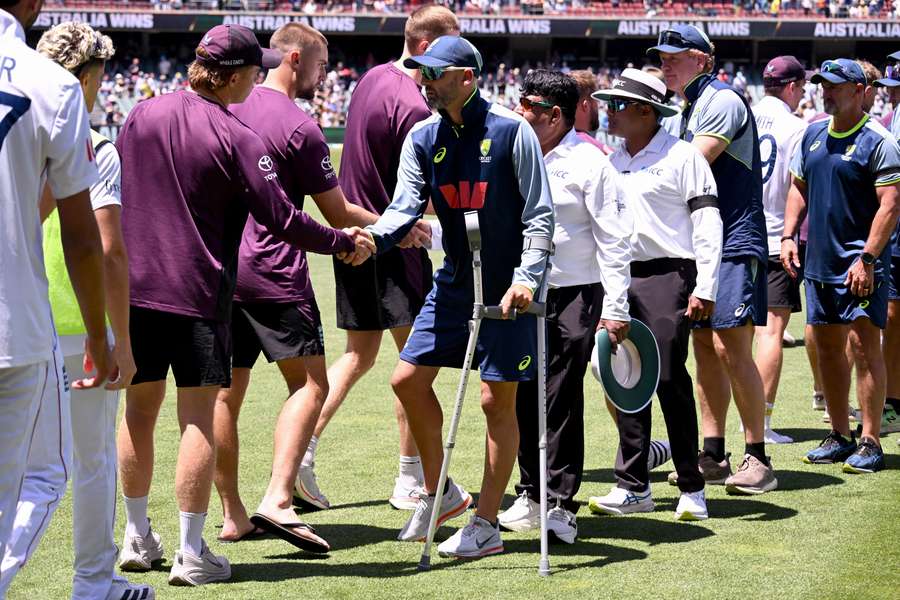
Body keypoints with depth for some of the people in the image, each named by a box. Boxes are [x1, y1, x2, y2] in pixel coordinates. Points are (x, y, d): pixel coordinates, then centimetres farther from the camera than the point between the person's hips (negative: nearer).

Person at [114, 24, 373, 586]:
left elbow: (115, 191, 16)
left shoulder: (141, 115, 5)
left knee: (139, 410, 15)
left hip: (135, 287, 6)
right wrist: (342, 242, -2)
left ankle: (138, 538, 24)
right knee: (199, 417, -1)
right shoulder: (236, 138, -12)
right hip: (198, 293, -5)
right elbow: (280, 217, -14)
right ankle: (191, 554, -1)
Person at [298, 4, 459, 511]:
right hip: (394, 242, -9)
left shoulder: (372, 79, 9)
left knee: (359, 355, 15)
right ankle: (410, 480, 6)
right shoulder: (413, 108, -20)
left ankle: (303, 448, 5)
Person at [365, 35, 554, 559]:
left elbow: (540, 213, -11)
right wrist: (373, 238, -26)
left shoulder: (511, 131, -12)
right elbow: (407, 205, -5)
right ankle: (440, 493, 23)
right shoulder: (423, 139, 3)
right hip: (455, 283, 6)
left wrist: (527, 276, -22)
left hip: (507, 289, -6)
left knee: (498, 401, -1)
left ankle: (486, 526, 8)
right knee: (408, 379, 4)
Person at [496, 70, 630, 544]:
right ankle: (529, 496, 20)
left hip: (575, 295, -6)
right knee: (525, 397, 8)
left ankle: (561, 505, 1)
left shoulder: (590, 162, -8)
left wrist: (615, 308, -12)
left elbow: (613, 238, -8)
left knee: (562, 400, -5)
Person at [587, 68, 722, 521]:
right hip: (620, 280, 7)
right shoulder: (613, 162, 17)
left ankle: (691, 489, 0)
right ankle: (633, 487, 12)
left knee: (669, 378, -9)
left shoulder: (682, 156, -4)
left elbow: (707, 224, -7)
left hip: (667, 277, -7)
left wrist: (704, 289, -13)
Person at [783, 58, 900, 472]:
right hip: (819, 261, 7)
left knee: (863, 345, -10)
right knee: (826, 347, 11)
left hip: (859, 264, -7)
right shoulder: (813, 135, 11)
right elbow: (799, 189, 20)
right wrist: (788, 236, 7)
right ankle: (840, 436, 20)